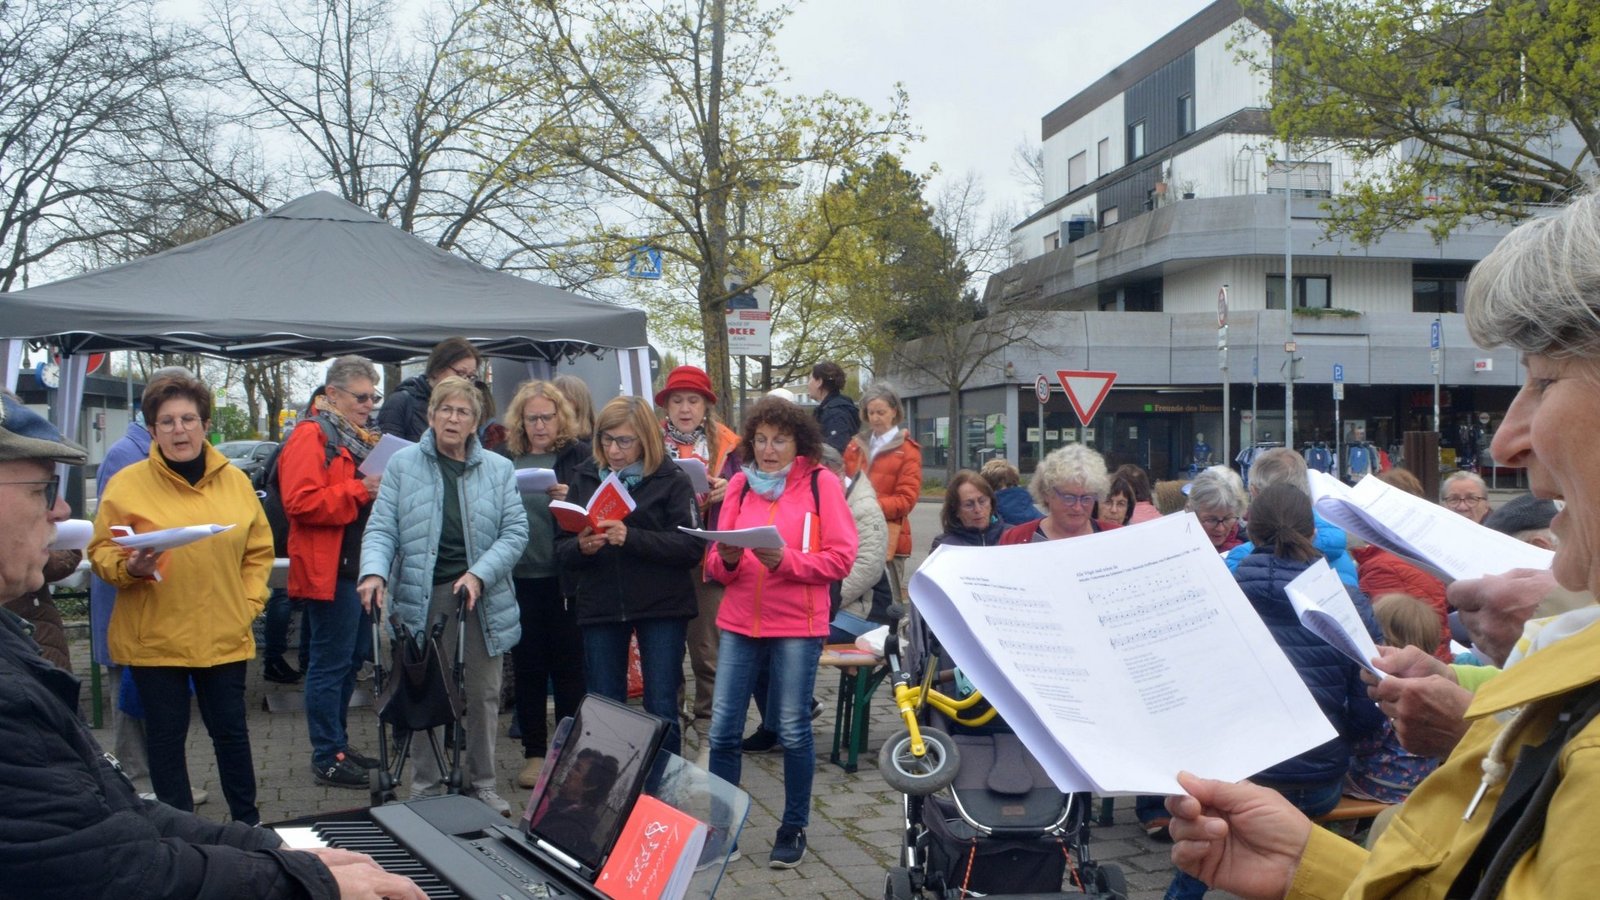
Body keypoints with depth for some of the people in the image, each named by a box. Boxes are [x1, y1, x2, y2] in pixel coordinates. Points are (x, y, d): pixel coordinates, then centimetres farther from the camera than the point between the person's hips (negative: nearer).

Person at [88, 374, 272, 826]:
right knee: (166, 734, 7)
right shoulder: (127, 484, -4)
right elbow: (101, 553, -1)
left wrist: (249, 603, 3)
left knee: (230, 729, 10)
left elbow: (258, 551, 12)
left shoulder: (235, 481, 5)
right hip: (153, 638, -2)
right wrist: (130, 567, -21)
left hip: (224, 636, 2)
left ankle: (247, 820, 26)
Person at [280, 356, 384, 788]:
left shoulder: (361, 438, 18)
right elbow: (300, 502, -22)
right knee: (331, 663, -3)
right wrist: (359, 490, -22)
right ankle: (327, 758, 5)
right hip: (330, 570, -10)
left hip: (360, 566, 10)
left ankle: (337, 745, 27)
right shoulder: (311, 436, -11)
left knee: (351, 658, 16)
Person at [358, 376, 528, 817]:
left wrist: (480, 573, -14)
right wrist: (374, 571, -19)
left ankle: (481, 783, 22)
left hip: (482, 598, 1)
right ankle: (426, 787, 17)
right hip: (422, 596, -1)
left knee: (483, 693, 8)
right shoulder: (403, 464, 4)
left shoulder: (499, 469, 7)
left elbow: (515, 531, 0)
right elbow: (382, 528, -1)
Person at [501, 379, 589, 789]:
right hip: (519, 578, 3)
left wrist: (571, 500, -20)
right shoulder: (505, 460, 9)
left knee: (569, 667, 5)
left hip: (563, 578, -3)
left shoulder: (578, 456, 1)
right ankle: (534, 752, 21)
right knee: (527, 667, 10)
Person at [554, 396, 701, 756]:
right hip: (600, 607, 3)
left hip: (661, 607, -3)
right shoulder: (584, 478, 9)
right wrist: (581, 547, -14)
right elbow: (561, 551, 9)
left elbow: (691, 547, -12)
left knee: (661, 712, 2)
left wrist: (631, 538, -23)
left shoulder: (671, 479, -3)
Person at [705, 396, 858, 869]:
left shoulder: (821, 482, -2)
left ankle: (793, 829, 19)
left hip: (797, 625, -3)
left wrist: (785, 560, -20)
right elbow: (715, 564, 9)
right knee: (723, 729, 2)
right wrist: (727, 559, -14)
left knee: (792, 731, 3)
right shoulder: (739, 484, 8)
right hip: (738, 621, 3)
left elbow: (841, 559, -8)